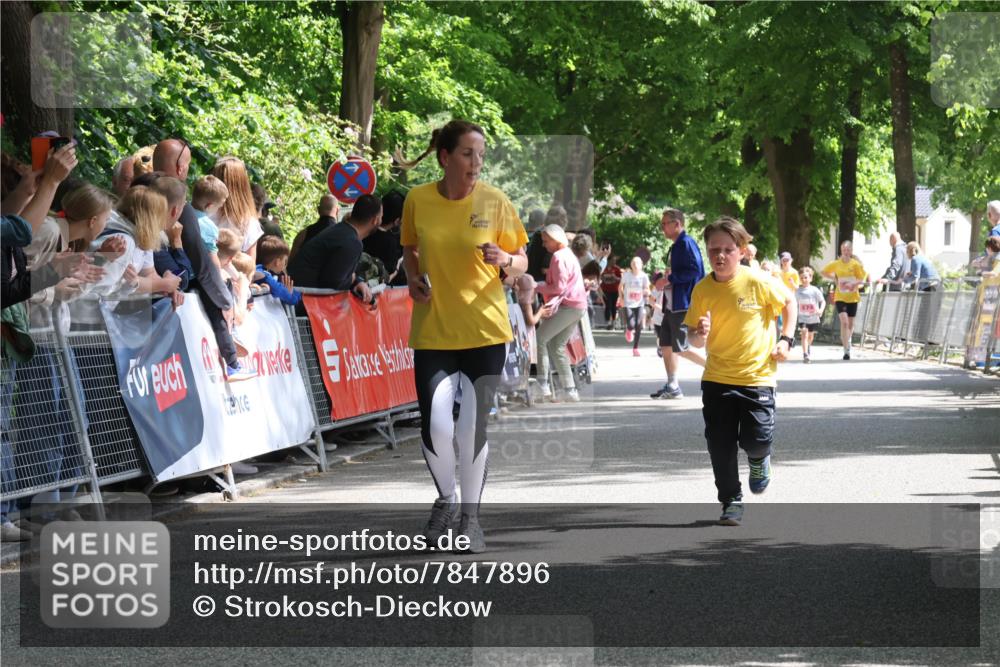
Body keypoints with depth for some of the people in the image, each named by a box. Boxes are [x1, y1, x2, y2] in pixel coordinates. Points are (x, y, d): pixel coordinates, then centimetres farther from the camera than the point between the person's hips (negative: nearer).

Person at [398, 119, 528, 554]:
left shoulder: (495, 201, -5)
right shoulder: (417, 200, -3)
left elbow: (522, 263, 3)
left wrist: (504, 259, -19)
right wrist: (413, 278, -3)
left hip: (485, 330, -1)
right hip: (433, 330, 1)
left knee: (473, 426, -1)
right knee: (435, 425, -8)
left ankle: (470, 515, 18)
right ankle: (446, 499, 21)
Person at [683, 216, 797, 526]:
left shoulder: (759, 283, -12)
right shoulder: (702, 289, -4)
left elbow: (789, 302, 6)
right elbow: (695, 339, 3)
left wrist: (786, 339, -3)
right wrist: (699, 334, -21)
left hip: (757, 376, -2)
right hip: (716, 379, 2)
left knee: (756, 439, -9)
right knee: (720, 444, -1)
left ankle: (759, 459, 29)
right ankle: (731, 502, 15)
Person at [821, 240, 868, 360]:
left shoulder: (856, 264, -4)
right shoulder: (836, 264, -1)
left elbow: (863, 278, -2)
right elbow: (823, 272, 12)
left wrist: (856, 283, -22)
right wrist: (834, 278, -2)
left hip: (853, 297, 1)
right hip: (840, 297, -1)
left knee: (850, 323, 12)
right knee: (844, 321, -18)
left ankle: (848, 342, 40)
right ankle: (847, 350, -18)